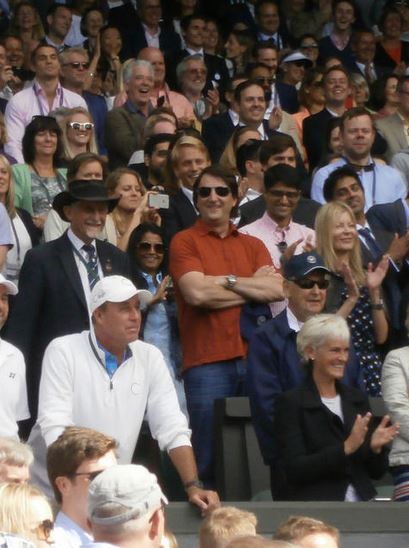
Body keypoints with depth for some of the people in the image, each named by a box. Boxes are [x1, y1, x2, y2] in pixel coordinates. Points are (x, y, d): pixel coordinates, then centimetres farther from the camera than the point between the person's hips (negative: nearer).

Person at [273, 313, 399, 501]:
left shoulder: (357, 399, 14)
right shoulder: (290, 402, -2)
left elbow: (376, 471, 15)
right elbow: (293, 470, -12)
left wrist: (375, 447, -6)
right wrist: (346, 448, -18)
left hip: (360, 501, 5)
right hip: (311, 504, -5)